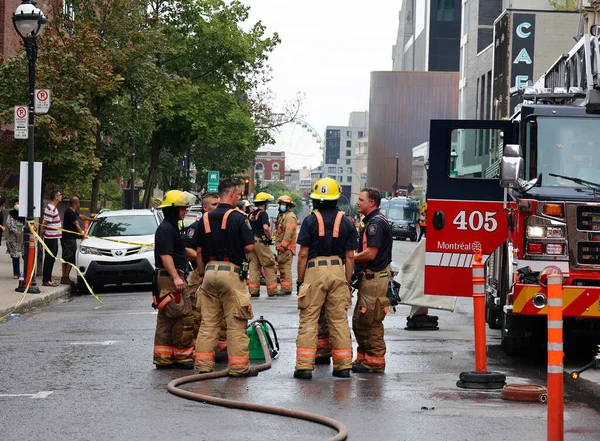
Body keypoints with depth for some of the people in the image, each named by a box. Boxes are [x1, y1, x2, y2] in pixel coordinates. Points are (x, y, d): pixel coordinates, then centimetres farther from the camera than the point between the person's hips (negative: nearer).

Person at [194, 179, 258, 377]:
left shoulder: (205, 218, 9)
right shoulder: (238, 218, -8)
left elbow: (199, 251, 12)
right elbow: (249, 247, -12)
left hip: (210, 271, 5)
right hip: (231, 272, -5)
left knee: (208, 321, 10)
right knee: (236, 323, -1)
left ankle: (203, 364, 9)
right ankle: (238, 366, 1)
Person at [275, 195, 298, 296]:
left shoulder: (290, 216, -12)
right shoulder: (281, 215, 20)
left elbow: (289, 234, -20)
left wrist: (282, 246, -20)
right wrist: (277, 244, 17)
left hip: (287, 248, -10)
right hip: (281, 247, 10)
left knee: (285, 268, -12)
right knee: (281, 268, 13)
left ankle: (286, 289, -12)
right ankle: (284, 288, 19)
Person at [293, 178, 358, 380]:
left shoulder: (311, 220, -3)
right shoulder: (346, 222, 5)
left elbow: (303, 254, -5)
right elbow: (350, 256, 5)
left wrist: (300, 280, 1)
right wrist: (347, 281, 11)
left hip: (315, 271, -3)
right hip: (338, 271, 3)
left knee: (308, 320, 0)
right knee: (339, 320, 8)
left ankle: (304, 366, -4)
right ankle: (343, 366, 10)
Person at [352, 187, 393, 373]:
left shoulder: (376, 222, -16)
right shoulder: (370, 221, 17)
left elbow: (371, 253, -21)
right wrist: (353, 257, 8)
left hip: (375, 277, -11)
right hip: (369, 277, 11)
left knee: (370, 322, -7)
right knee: (359, 321, 15)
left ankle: (375, 362, -2)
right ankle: (363, 358, 22)